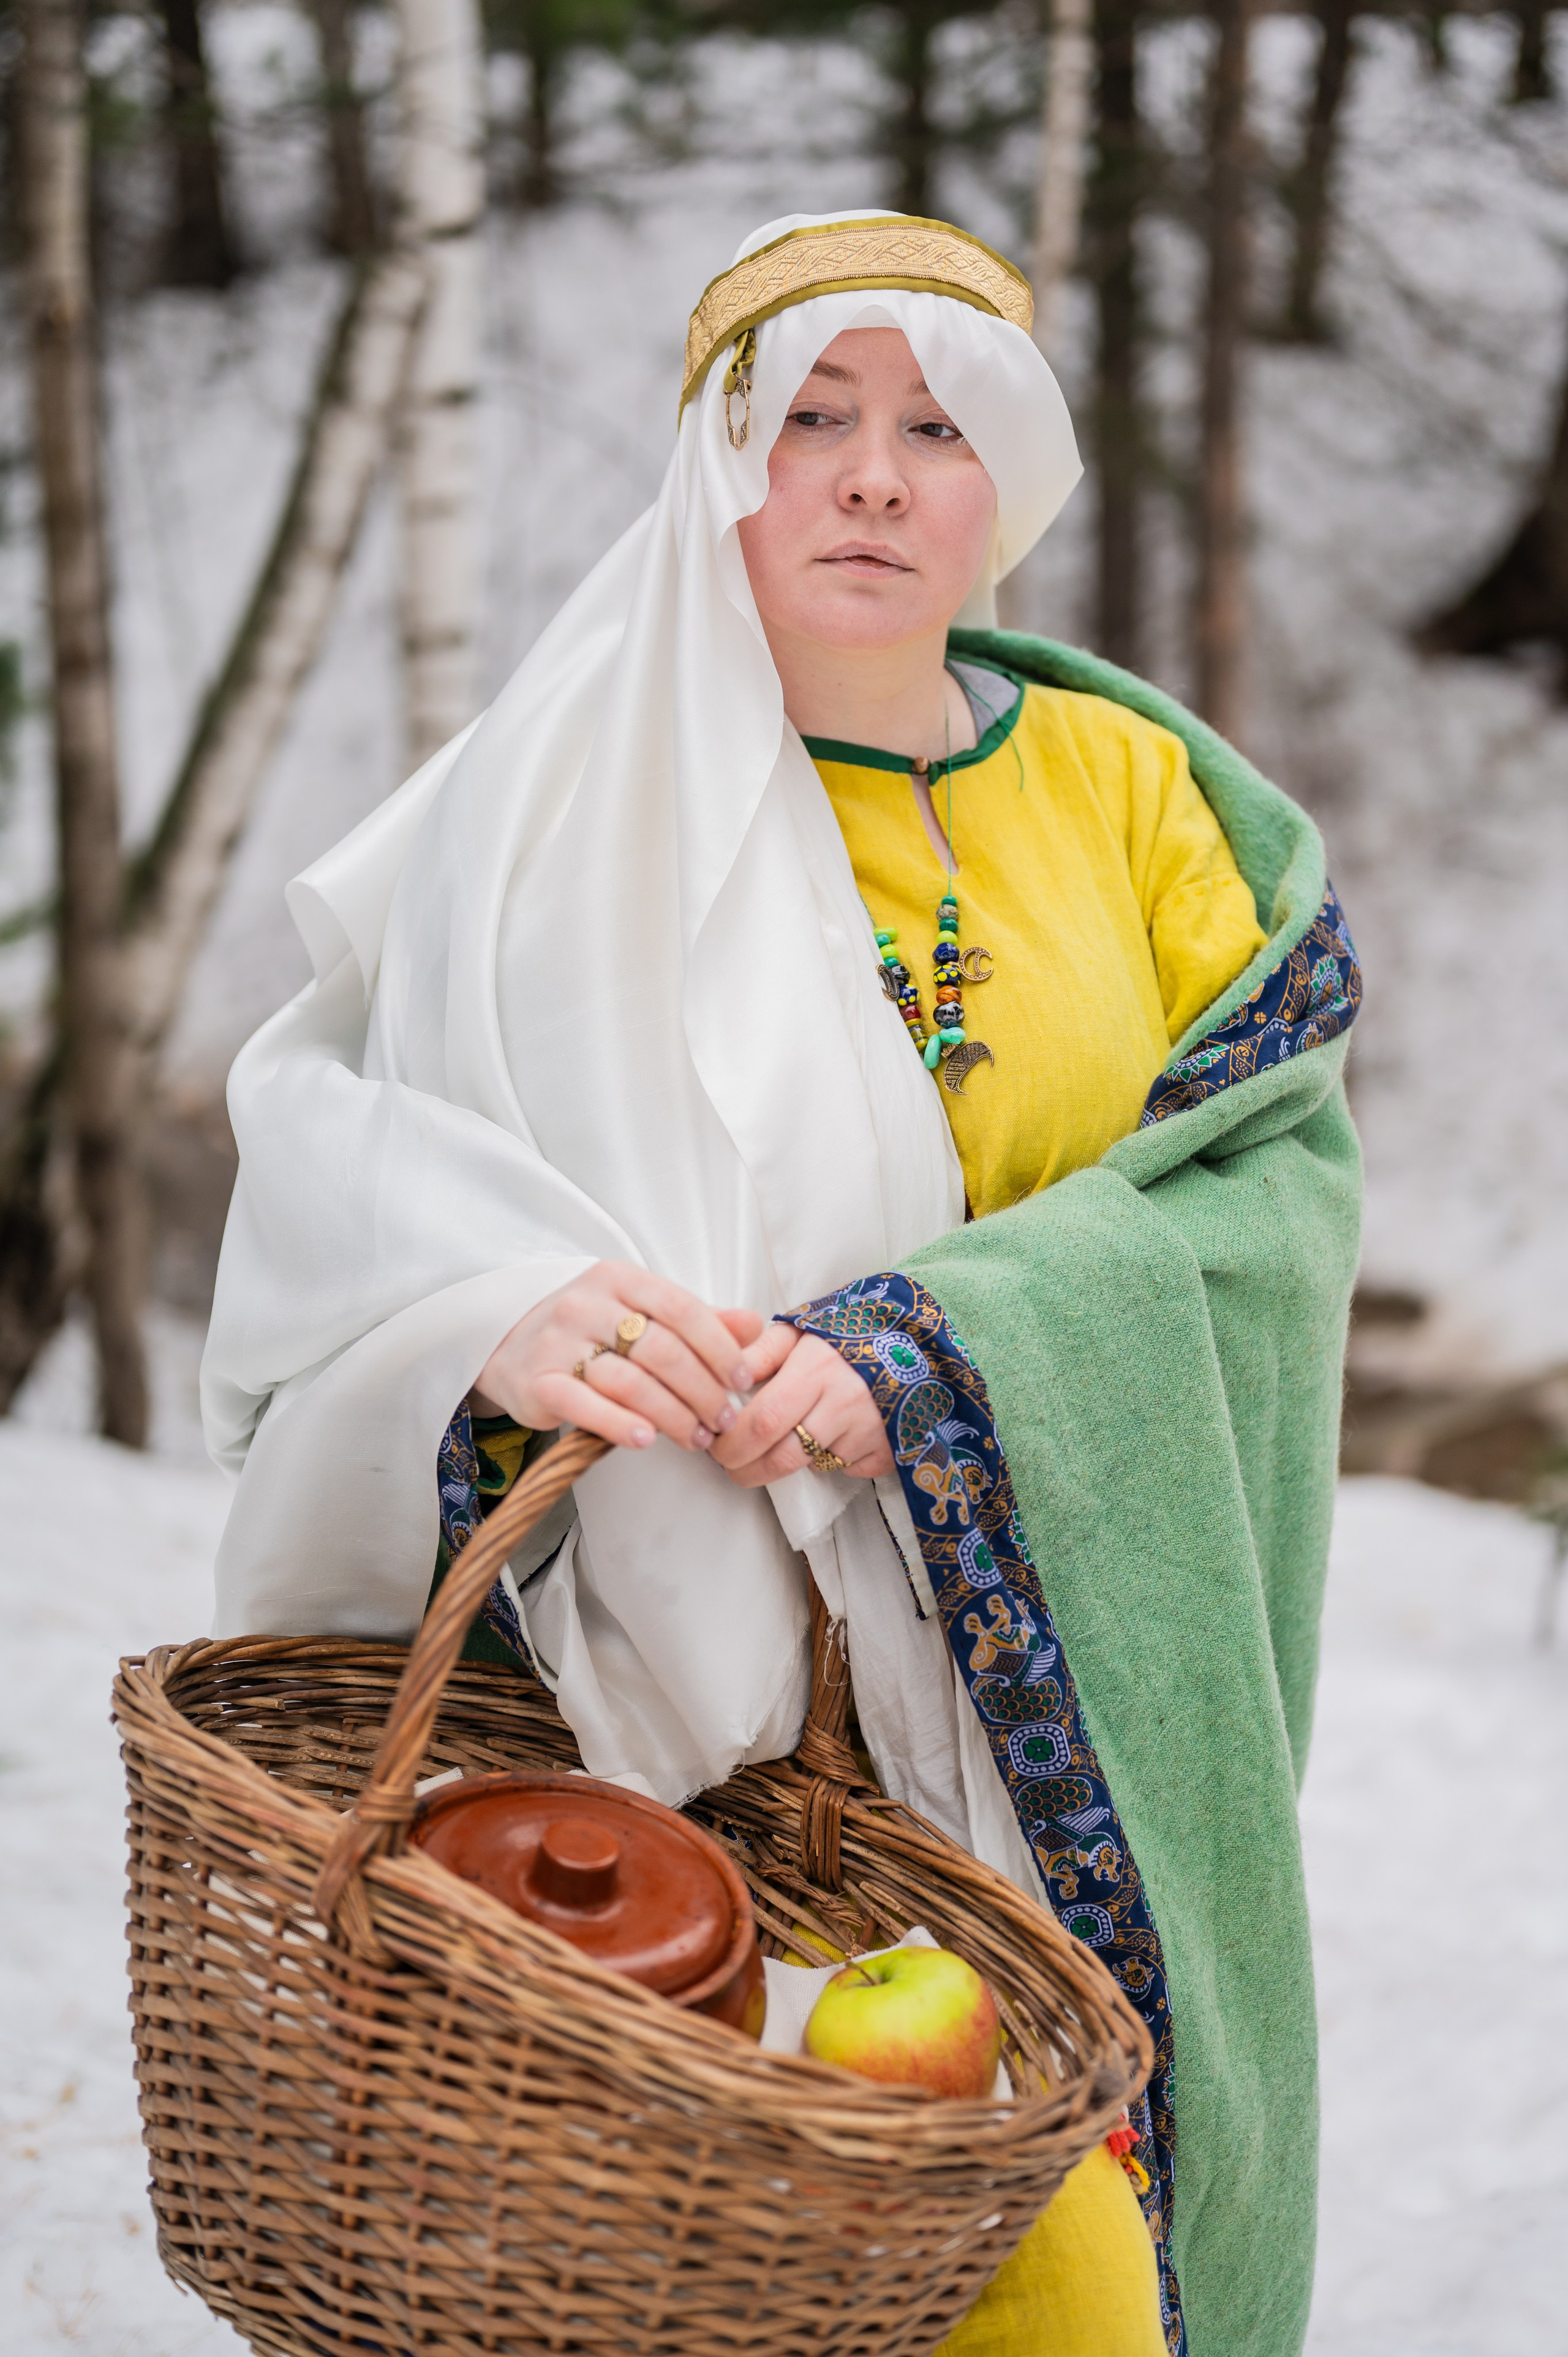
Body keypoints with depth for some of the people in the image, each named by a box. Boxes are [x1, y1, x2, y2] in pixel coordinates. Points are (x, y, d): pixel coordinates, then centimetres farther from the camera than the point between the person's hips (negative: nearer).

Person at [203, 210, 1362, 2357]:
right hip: (680, 1683, -2)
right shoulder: (570, 809, 1)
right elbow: (343, 1160, -7)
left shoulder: (1130, 793, 7)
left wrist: (927, 1355, -19)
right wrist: (498, 1322, -30)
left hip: (1070, 1722, 2)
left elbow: (1274, 1176, -3)